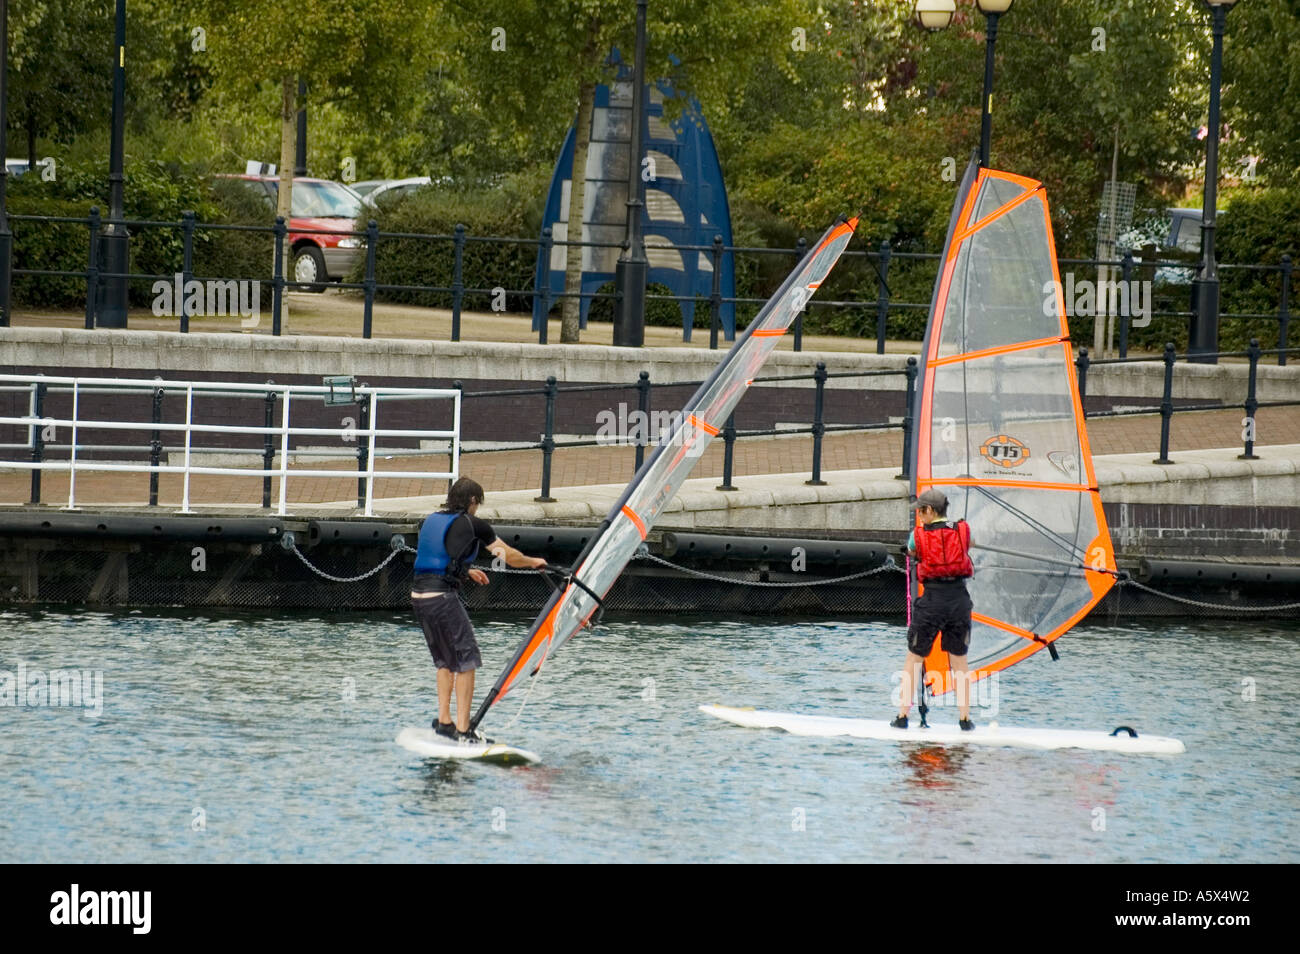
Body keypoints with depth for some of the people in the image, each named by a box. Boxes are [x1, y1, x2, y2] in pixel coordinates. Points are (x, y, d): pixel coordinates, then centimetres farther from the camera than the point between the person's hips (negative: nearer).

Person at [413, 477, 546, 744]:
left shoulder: (430, 521, 17)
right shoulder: (473, 525, -1)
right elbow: (510, 556, 11)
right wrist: (534, 562, 31)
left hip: (418, 596, 7)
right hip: (442, 597, -7)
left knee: (445, 661, 21)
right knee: (466, 661, -3)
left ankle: (443, 721, 19)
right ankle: (463, 731, -8)